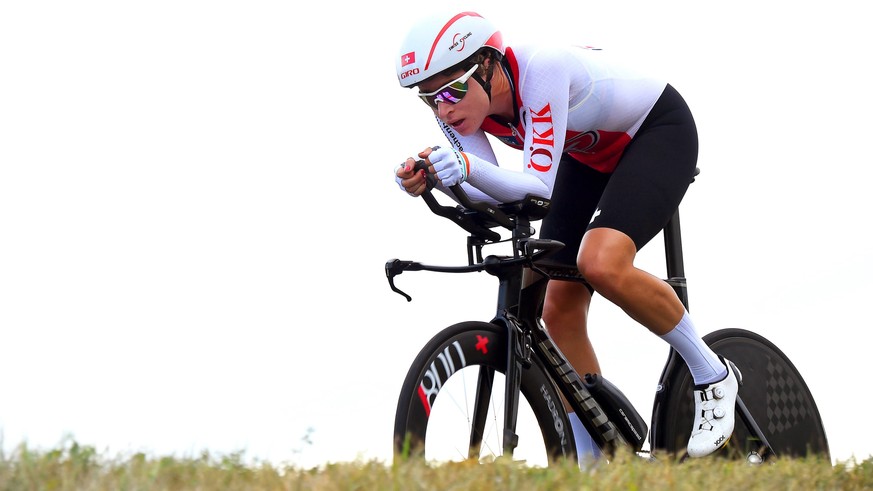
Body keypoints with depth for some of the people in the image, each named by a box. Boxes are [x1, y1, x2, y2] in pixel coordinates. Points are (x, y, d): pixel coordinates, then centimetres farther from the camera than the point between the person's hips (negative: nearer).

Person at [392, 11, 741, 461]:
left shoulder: (540, 70, -37)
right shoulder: (464, 101, -16)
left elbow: (540, 185, -40)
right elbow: (495, 193, -22)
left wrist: (466, 166, -55)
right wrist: (431, 180, -40)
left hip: (659, 131, -8)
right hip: (591, 155, 8)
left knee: (602, 264, -32)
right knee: (559, 309, -3)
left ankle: (713, 375, -11)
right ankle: (593, 465, 9)